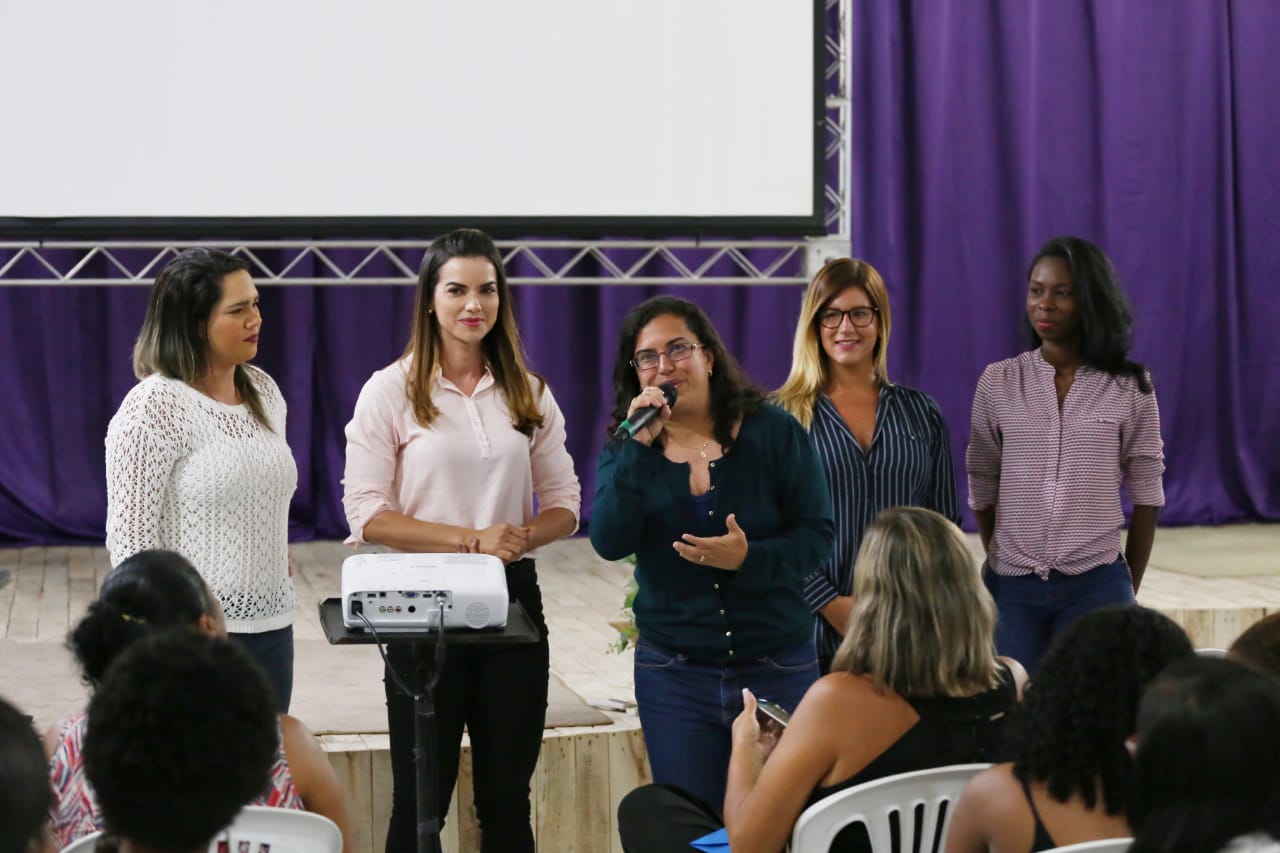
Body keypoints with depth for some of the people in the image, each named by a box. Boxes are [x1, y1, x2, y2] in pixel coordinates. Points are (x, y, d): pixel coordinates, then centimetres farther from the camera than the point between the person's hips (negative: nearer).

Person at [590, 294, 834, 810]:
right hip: (674, 675, 1)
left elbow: (817, 535, -5)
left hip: (779, 669, -1)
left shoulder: (774, 432, -3)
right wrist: (640, 448, -20)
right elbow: (609, 544, -14)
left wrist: (748, 558, -23)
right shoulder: (626, 451, 2)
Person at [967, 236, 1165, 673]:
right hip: (1013, 587, 1)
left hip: (1097, 585, -1)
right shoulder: (998, 382, 4)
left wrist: (1129, 591, 6)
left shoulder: (1130, 389, 1)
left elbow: (1146, 496, 5)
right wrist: (998, 562, 9)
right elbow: (981, 490, 8)